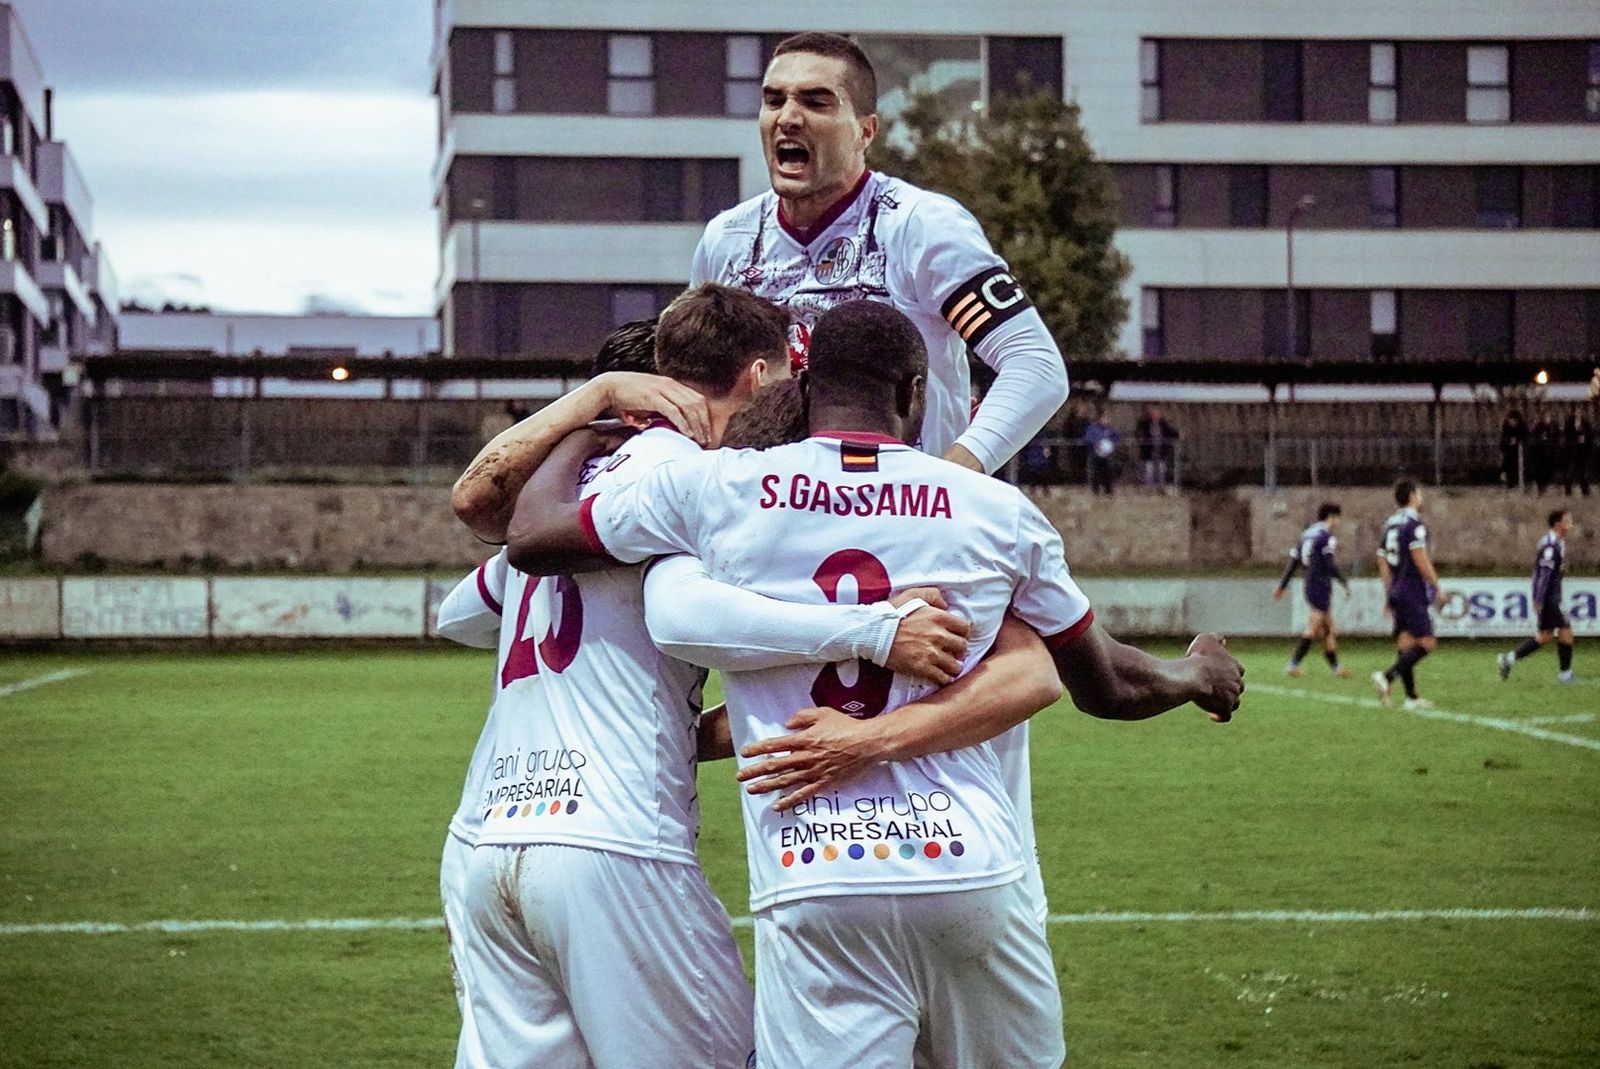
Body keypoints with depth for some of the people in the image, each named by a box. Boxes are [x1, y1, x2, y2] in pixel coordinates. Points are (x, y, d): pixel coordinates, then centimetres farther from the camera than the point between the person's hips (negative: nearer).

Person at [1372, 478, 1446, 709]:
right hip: (1413, 593, -9)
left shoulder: (1390, 524, 15)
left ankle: (1411, 697, 8)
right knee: (1426, 643, -9)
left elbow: (1382, 561, 18)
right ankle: (1387, 676, -21)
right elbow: (1420, 558, -19)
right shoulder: (1414, 522, -11)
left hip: (1397, 593, 9)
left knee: (1405, 643, 9)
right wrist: (1437, 587, -13)